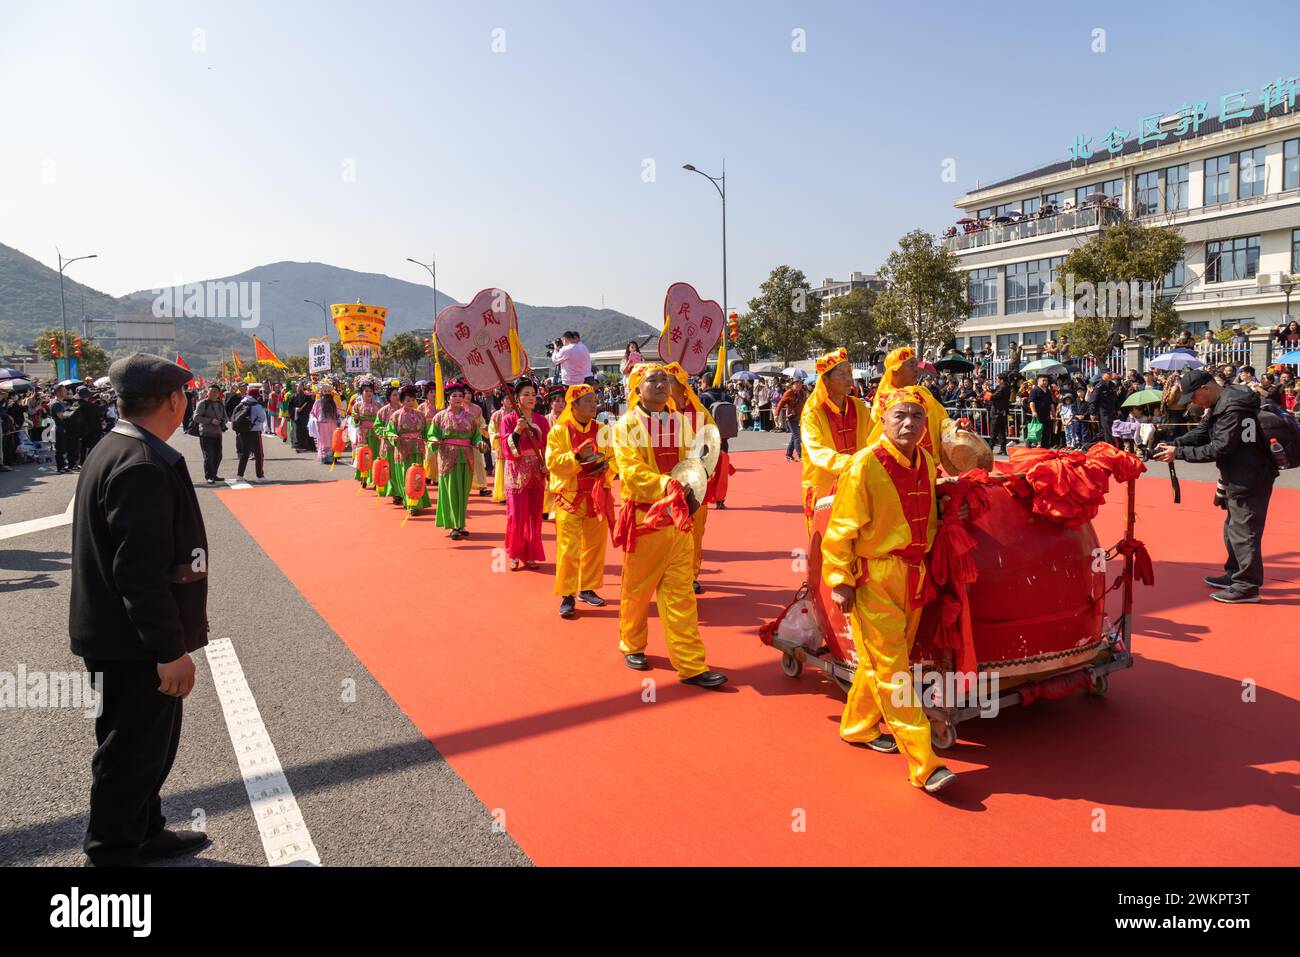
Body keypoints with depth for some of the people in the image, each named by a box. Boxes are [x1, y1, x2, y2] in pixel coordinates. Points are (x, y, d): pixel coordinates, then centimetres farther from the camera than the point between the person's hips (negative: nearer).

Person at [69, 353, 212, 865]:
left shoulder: (110, 450, 9)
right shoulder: (145, 466, -24)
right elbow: (142, 572, -27)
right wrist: (171, 650, -22)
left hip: (114, 632, 10)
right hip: (133, 644, -10)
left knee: (150, 743, 23)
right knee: (133, 752, 6)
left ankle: (145, 833, 38)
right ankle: (111, 853, 22)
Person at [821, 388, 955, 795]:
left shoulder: (926, 463, 6)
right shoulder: (865, 466, -15)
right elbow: (840, 529, -13)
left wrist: (925, 571, 17)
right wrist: (840, 582, -14)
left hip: (913, 576, 7)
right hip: (875, 579, -7)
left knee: (881, 660, 19)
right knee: (892, 669, -4)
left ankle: (857, 725, 39)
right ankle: (923, 765, -1)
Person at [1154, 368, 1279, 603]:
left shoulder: (1234, 408, -23)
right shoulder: (1219, 404, 9)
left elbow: (1219, 449, -25)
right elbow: (1201, 433, 9)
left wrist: (1179, 453, -21)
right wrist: (1171, 444, -5)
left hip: (1249, 479, -11)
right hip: (1238, 478, 11)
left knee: (1243, 531, -4)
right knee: (1233, 528, 20)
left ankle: (1247, 586, 4)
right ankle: (1234, 574, 34)